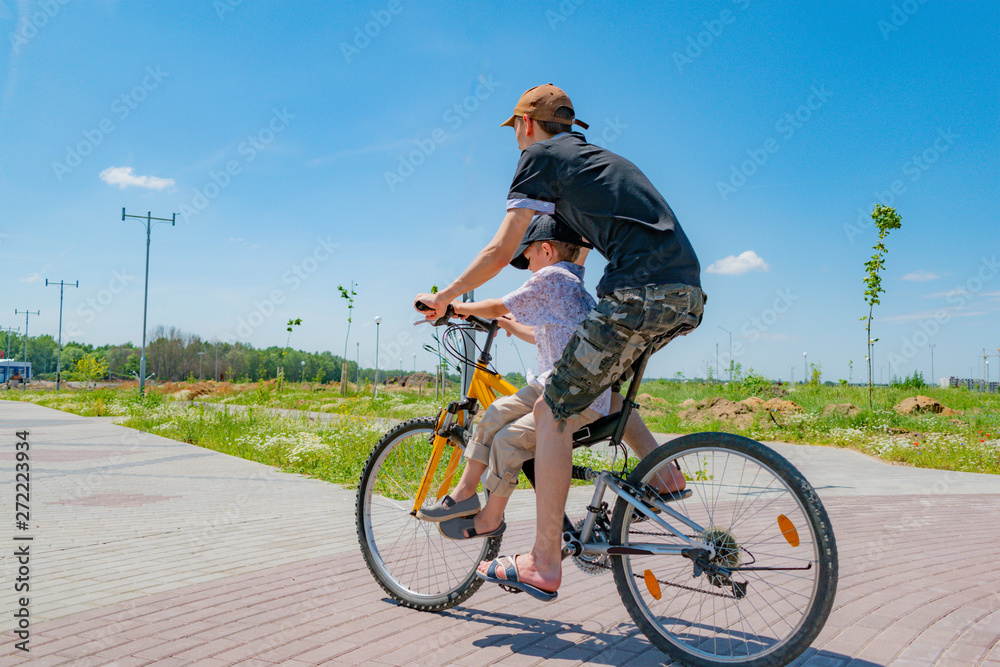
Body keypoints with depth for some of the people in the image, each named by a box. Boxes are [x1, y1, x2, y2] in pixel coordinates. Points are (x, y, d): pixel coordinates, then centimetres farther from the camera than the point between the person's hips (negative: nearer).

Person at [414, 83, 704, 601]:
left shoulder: (540, 156, 6)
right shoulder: (597, 158, 32)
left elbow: (499, 252, 0)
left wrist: (443, 298, 14)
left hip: (640, 293, -9)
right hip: (687, 295, 9)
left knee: (552, 411, -3)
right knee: (600, 381, 30)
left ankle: (543, 565, -2)